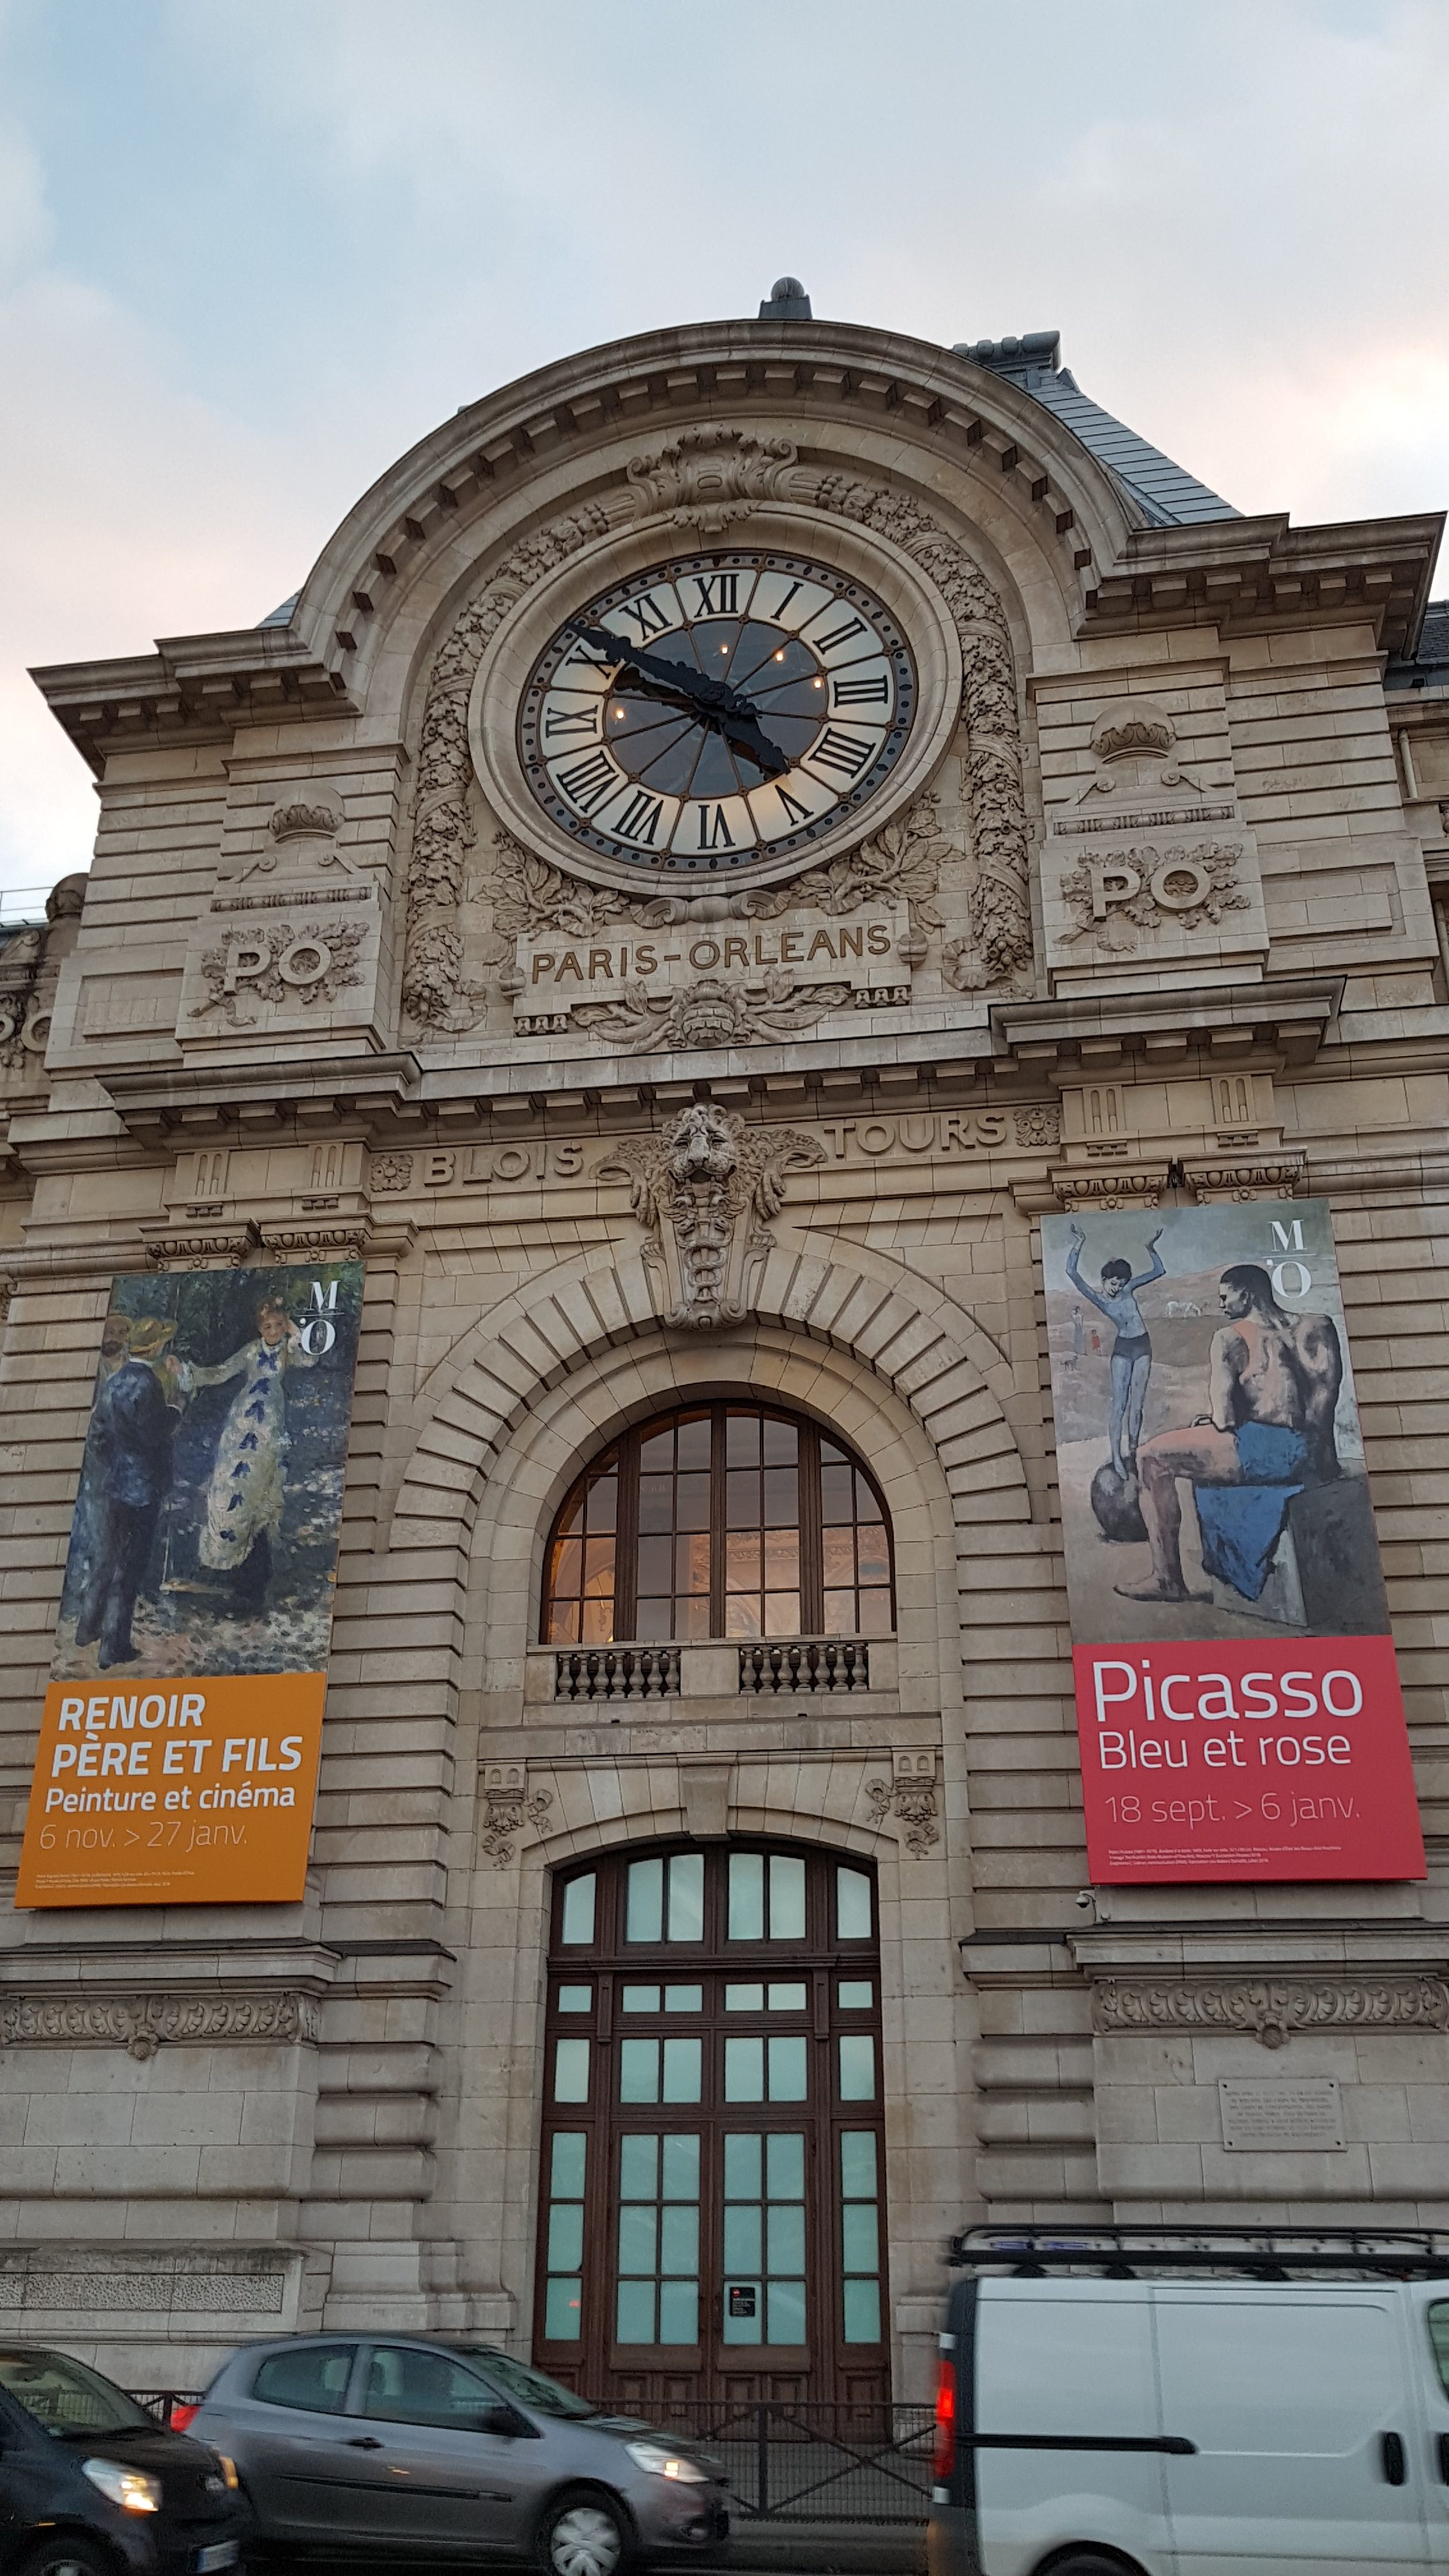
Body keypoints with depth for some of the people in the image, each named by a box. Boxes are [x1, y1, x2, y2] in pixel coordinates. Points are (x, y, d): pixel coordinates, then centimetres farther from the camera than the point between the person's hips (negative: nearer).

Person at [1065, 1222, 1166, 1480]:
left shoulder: (1129, 1287, 1)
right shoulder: (1097, 1297, -9)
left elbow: (1159, 1271, 5)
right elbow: (1072, 1272, -21)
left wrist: (1151, 1249, -9)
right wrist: (1078, 1246, -26)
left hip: (1142, 1347, 3)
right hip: (1122, 1349, -3)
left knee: (1137, 1404, 4)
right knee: (1119, 1404, -8)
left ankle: (1132, 1453, 11)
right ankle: (1116, 1457, -8)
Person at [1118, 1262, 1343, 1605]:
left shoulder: (1230, 1336, 0)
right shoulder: (1319, 1328, 16)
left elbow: (1224, 1417, -8)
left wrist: (1215, 1419, 15)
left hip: (1268, 1451, -8)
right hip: (1316, 1455, 8)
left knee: (1152, 1458, 5)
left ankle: (1167, 1579, 3)